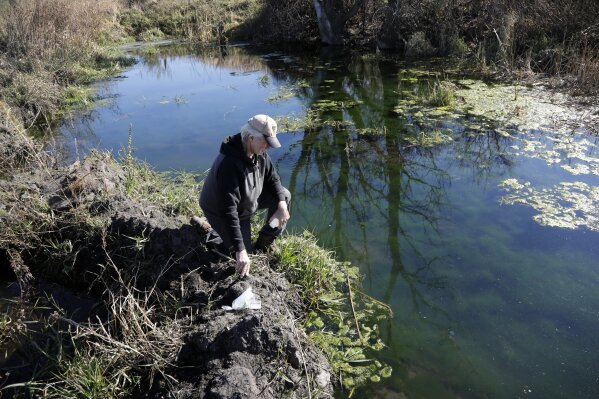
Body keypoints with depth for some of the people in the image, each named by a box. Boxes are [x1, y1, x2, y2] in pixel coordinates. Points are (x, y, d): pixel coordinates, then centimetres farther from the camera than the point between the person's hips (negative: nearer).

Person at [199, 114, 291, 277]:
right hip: (220, 212, -7)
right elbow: (228, 210, -41)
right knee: (243, 260, -3)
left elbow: (272, 178, 1)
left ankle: (263, 245, 10)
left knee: (284, 195, -3)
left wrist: (282, 204, -18)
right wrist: (240, 251, -42)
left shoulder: (259, 153, -15)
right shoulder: (229, 165, -40)